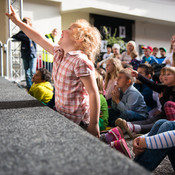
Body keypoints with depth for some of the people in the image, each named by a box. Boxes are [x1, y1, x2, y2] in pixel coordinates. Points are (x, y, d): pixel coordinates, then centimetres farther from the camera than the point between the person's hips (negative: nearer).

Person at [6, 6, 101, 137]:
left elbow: (93, 93, -22)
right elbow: (40, 39, 15)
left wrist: (94, 124, -20)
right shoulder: (59, 53, 4)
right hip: (61, 115, 8)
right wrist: (18, 21, 21)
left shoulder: (81, 62, -21)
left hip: (77, 121, -8)